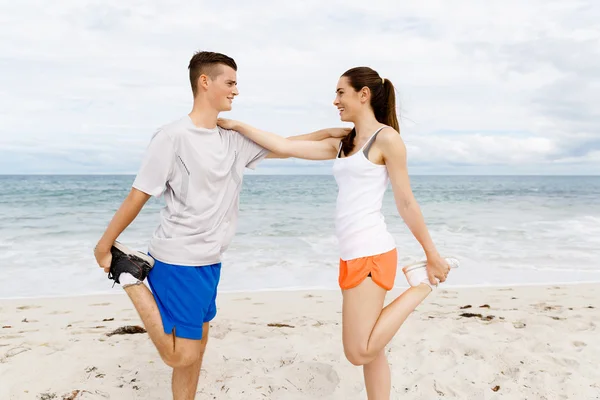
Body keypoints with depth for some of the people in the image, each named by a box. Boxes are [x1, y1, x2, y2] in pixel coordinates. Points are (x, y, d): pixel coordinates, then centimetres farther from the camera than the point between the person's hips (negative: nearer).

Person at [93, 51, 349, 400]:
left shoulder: (234, 139, 6)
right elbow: (138, 197, -11)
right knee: (181, 355, -2)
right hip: (179, 262, -7)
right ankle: (131, 275, 9)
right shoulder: (172, 137, -14)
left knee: (197, 344, 16)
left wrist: (327, 133, 9)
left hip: (210, 262, 7)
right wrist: (104, 245, -3)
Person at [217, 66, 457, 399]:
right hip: (353, 255, 8)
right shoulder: (341, 145, 15)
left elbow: (406, 202, -6)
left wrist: (433, 256, -1)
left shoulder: (387, 138, -6)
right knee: (370, 350, 12)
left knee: (359, 353, -6)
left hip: (371, 254, -8)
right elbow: (285, 147, 13)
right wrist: (236, 126, 13)